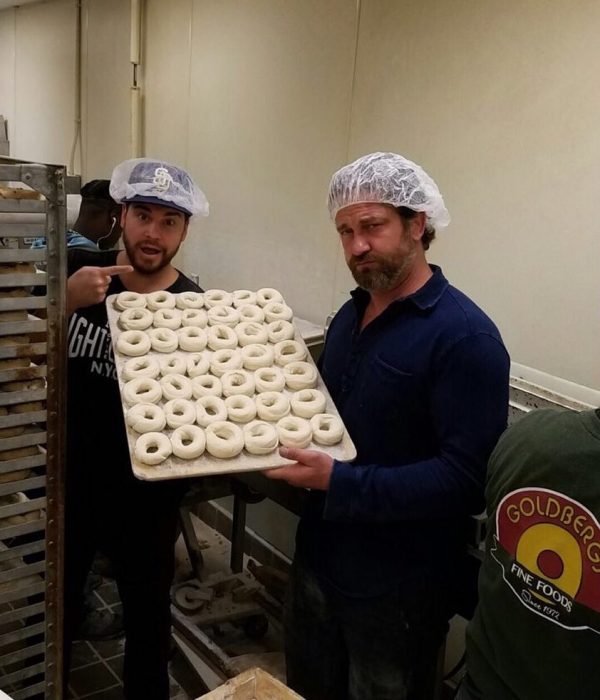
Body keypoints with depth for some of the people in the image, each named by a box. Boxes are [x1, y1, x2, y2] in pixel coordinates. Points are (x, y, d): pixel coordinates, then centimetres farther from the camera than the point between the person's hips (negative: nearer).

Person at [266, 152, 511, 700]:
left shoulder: (466, 337, -21)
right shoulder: (350, 315, 5)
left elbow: (467, 479, -25)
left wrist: (340, 482, -29)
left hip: (398, 587, -7)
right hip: (319, 556, 7)